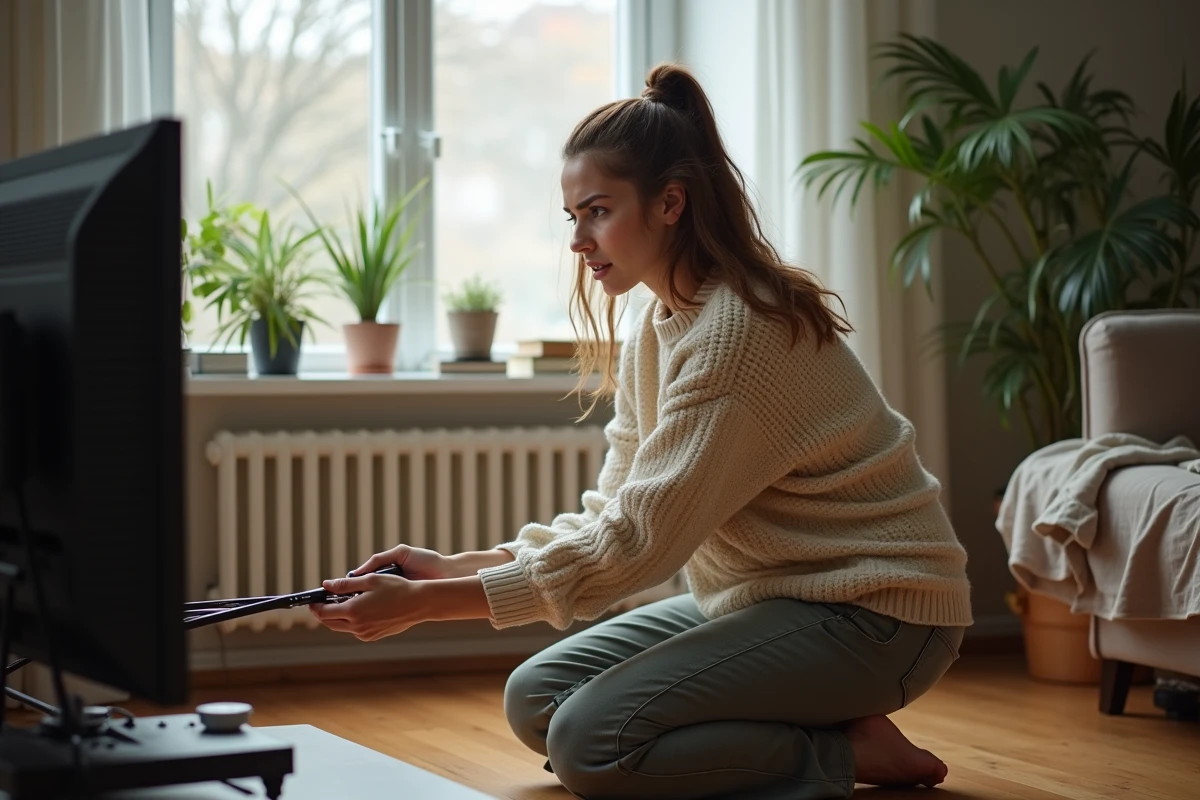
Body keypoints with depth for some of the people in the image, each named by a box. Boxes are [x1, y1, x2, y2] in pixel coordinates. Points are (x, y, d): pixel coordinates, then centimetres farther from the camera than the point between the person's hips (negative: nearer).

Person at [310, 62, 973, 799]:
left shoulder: (740, 331, -23)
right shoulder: (652, 335, 6)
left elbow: (635, 545, -25)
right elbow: (612, 517, 5)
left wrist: (424, 604, -24)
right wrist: (452, 568, -10)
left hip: (868, 609, -10)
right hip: (761, 597, 10)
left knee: (589, 740, -20)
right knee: (535, 699, 4)